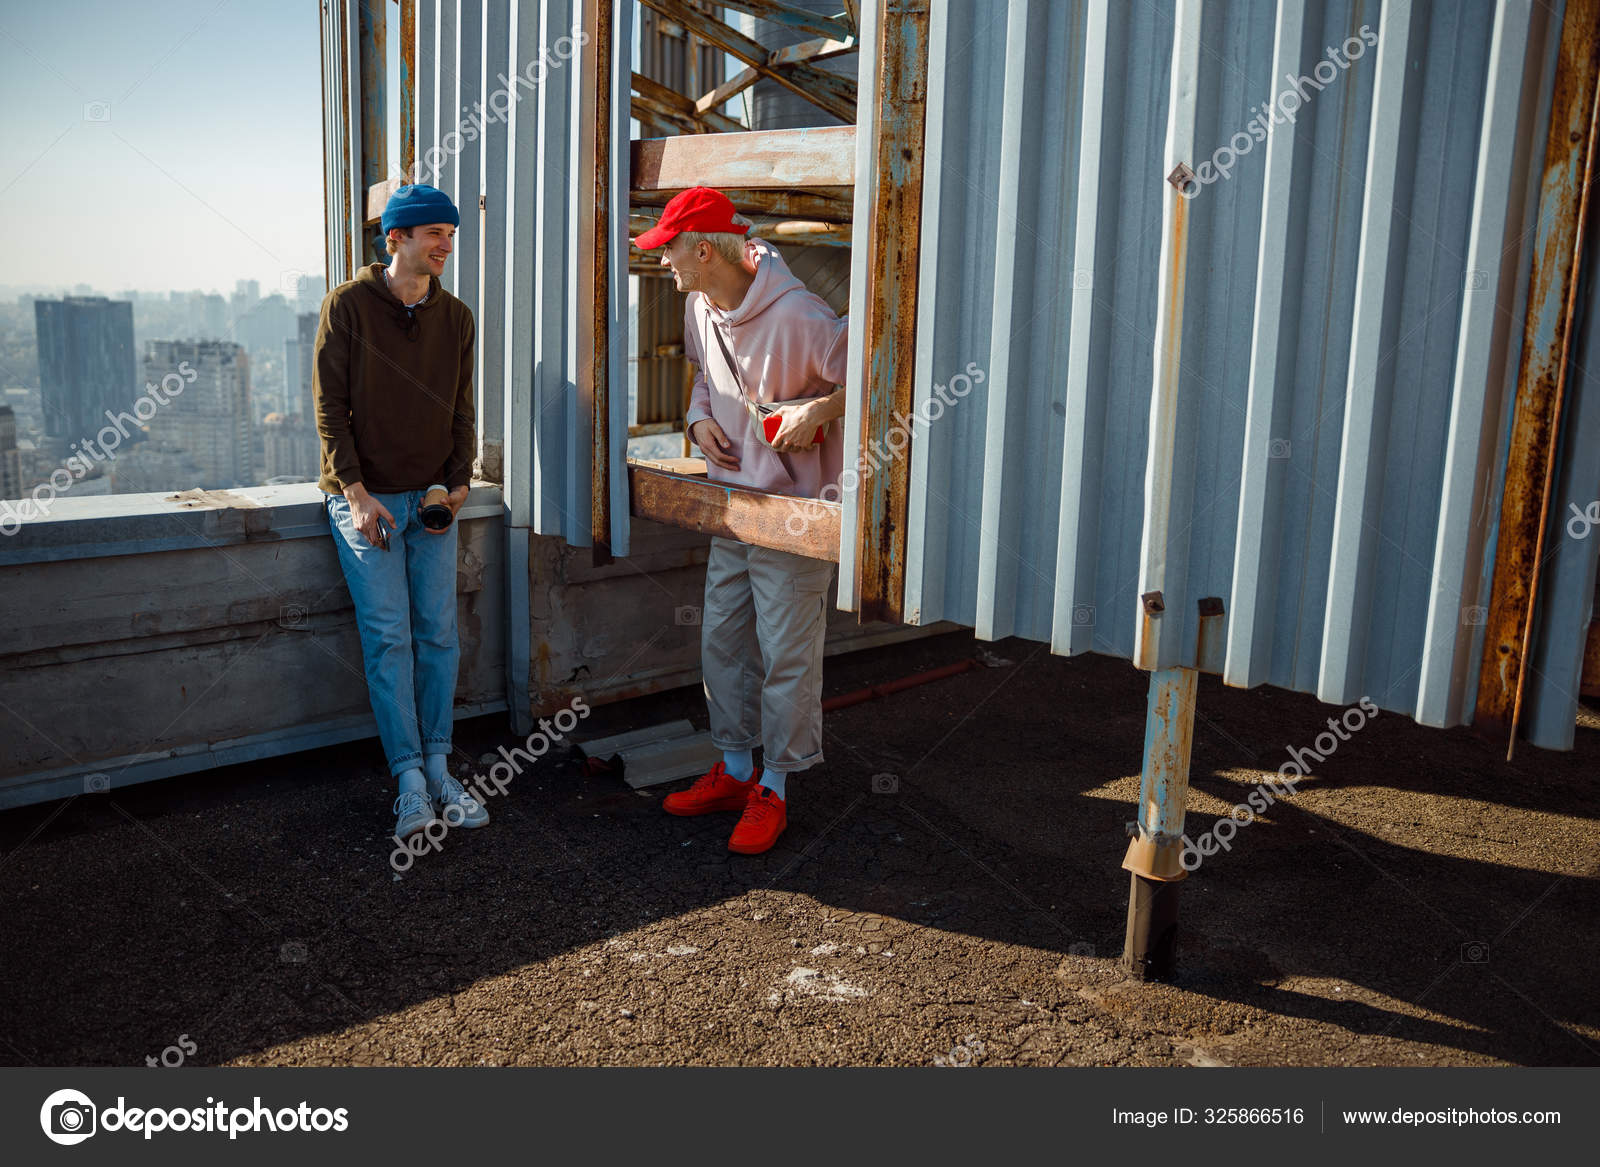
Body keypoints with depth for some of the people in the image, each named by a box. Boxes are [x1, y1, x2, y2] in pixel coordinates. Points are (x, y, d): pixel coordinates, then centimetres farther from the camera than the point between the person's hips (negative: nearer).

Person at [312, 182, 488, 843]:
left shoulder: (455, 317, 10)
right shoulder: (348, 305, -3)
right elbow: (330, 405, -5)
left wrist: (459, 481, -1)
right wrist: (357, 492, -13)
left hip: (433, 497, 4)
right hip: (366, 497, -4)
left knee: (439, 632, 0)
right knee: (388, 634, -9)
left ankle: (438, 770, 9)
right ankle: (412, 782, -6)